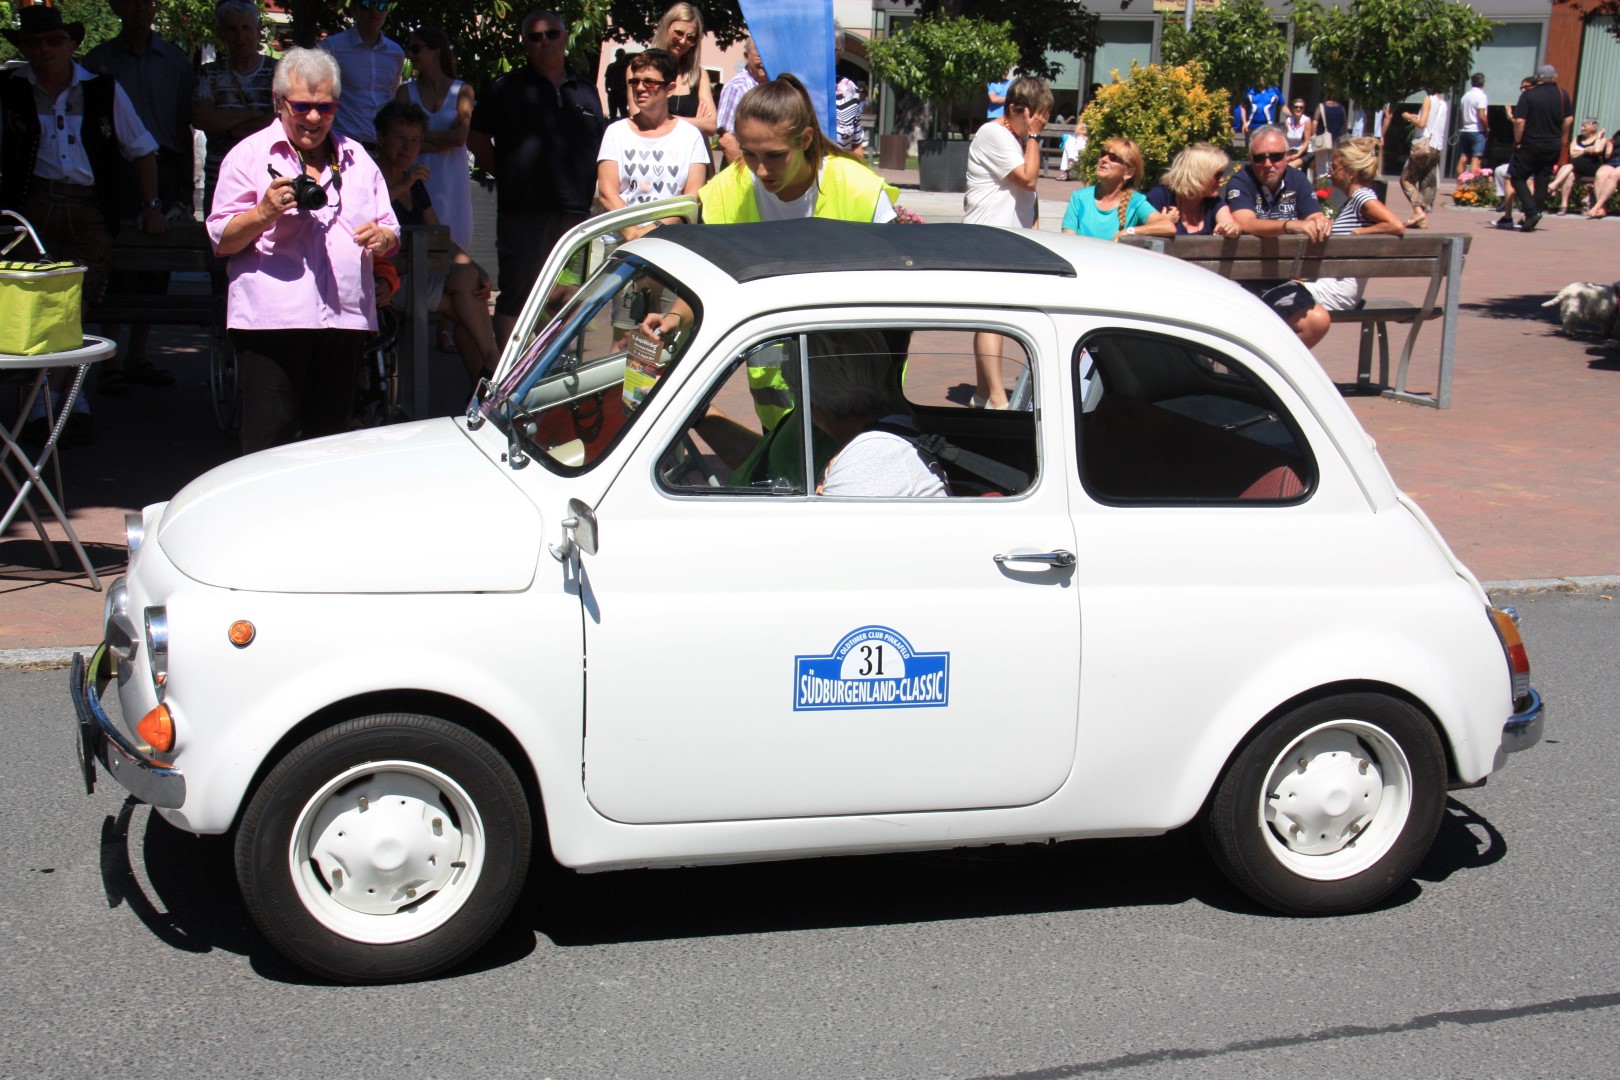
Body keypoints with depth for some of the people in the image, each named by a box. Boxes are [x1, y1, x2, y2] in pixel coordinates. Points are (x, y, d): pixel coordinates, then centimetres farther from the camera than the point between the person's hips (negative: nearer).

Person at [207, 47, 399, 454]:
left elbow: (391, 233, 19)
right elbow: (221, 241, 1)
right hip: (271, 319, -4)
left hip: (345, 318, 4)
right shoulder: (249, 155, 6)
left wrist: (382, 238, -6)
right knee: (267, 446, -6)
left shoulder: (357, 160, 18)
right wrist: (264, 213, -18)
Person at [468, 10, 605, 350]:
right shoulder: (508, 88, 5)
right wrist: (507, 174, 2)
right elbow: (476, 137, 7)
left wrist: (585, 187, 9)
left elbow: (601, 145, 22)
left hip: (574, 212, 4)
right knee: (515, 295, -2)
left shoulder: (586, 91, 16)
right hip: (523, 210, -4)